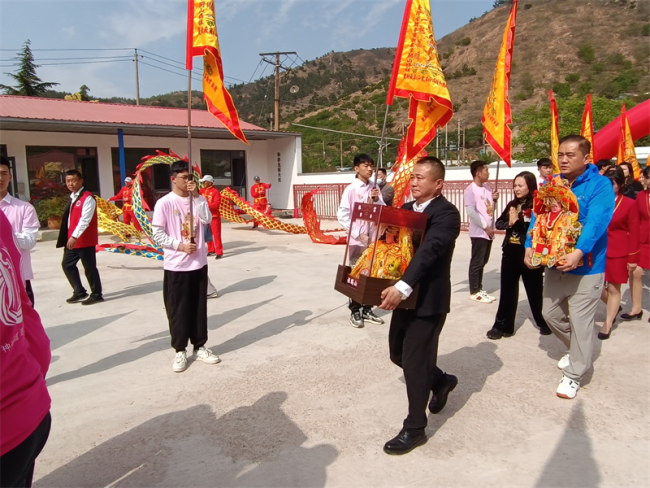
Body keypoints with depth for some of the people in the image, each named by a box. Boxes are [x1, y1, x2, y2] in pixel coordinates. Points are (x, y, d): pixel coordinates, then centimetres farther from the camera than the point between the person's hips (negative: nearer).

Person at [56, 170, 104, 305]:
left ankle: (96, 294, 11)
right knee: (67, 265, 14)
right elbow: (69, 219, 18)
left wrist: (75, 236, -28)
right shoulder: (72, 198, 15)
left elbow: (85, 220, -22)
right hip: (71, 239, 9)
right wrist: (69, 237, 16)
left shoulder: (87, 198, -13)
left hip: (85, 240, -9)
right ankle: (79, 292, 25)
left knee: (89, 267, -1)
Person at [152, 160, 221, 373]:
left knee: (199, 307, 12)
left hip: (199, 263, 4)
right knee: (178, 310, 5)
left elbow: (207, 220, -9)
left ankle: (200, 347, 24)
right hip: (176, 265, -4)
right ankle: (180, 351, 19)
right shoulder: (164, 203, -7)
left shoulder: (197, 199, 6)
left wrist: (197, 196, -12)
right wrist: (180, 245, -16)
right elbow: (158, 234, -9)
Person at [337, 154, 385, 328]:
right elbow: (342, 215, -12)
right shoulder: (351, 189, -9)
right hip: (357, 239, -5)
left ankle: (367, 309, 25)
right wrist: (358, 234, -17)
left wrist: (376, 200, -12)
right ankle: (355, 311, 17)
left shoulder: (375, 187, 5)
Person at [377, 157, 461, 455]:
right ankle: (441, 381, 44)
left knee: (414, 362, -1)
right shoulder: (405, 210, 11)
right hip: (405, 294, 8)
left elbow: (428, 251, -30)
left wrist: (402, 287, -41)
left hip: (429, 298, -8)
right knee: (398, 354, 17)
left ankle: (414, 429, 17)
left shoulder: (446, 213, -15)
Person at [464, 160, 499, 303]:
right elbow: (471, 211, -18)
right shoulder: (470, 189, -12)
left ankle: (479, 289, 22)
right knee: (477, 262, -2)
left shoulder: (487, 188, 13)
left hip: (489, 232, 8)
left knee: (483, 262, 13)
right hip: (478, 232, -8)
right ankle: (474, 292, 6)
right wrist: (485, 227, -16)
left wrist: (494, 200, 0)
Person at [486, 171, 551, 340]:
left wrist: (517, 222, -18)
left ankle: (545, 323, 31)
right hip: (510, 253, 6)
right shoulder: (512, 204, 10)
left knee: (535, 290, 10)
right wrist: (509, 223, -12)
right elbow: (499, 223, 7)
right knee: (507, 290, 9)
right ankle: (503, 325, 17)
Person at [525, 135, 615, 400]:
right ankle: (578, 349, 44)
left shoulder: (600, 185, -13)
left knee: (580, 321, 1)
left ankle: (574, 374, 20)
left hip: (586, 266, -6)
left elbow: (596, 223, -25)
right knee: (550, 313, 17)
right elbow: (538, 217, -1)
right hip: (554, 263, 6)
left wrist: (578, 253, -38)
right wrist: (530, 246, -16)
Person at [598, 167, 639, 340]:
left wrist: (633, 258, -6)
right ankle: (614, 307, 35)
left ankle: (608, 324, 17)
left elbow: (634, 233, -4)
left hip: (618, 252, -3)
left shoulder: (630, 204, -4)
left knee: (614, 289, 5)